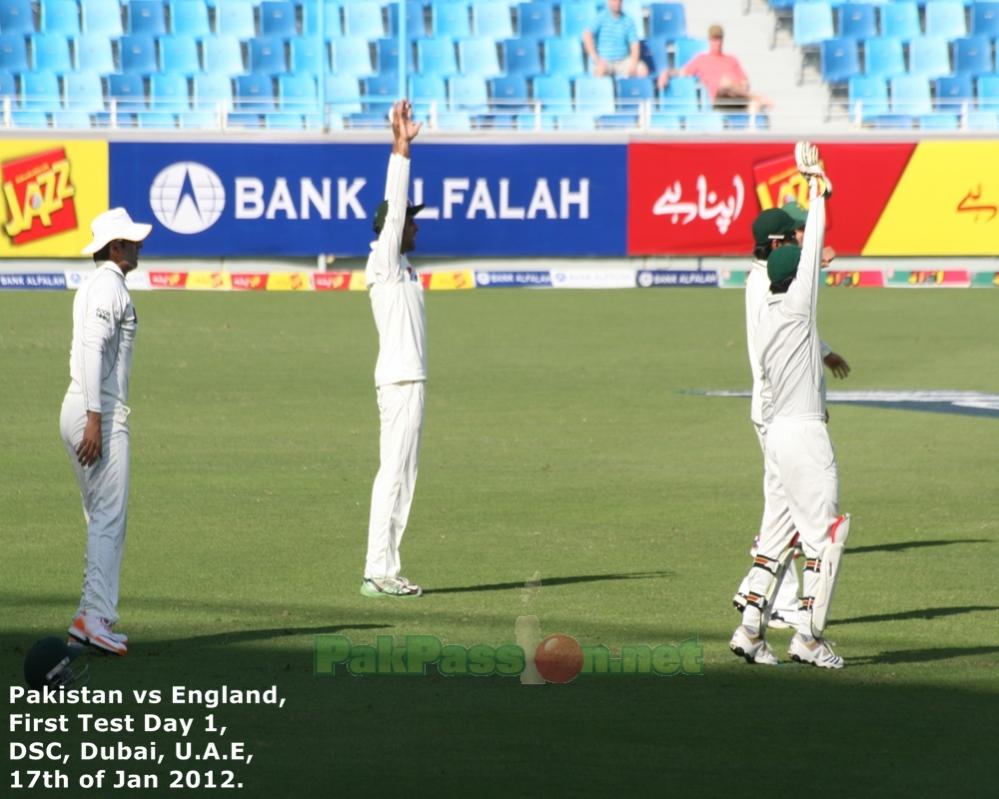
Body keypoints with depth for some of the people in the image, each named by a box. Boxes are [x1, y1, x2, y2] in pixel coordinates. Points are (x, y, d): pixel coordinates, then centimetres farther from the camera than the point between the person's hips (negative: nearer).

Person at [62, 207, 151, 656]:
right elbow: (93, 350, -20)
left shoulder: (95, 287, 18)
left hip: (83, 412, 10)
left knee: (102, 520, 12)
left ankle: (92, 618, 11)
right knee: (110, 518, -12)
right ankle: (96, 616, -18)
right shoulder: (109, 287, -12)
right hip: (101, 414, -10)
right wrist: (95, 419, -25)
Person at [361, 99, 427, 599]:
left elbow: (396, 207, 25)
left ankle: (385, 571, 12)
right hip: (400, 381, -10)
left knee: (401, 475, 10)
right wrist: (400, 148, -16)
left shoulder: (400, 266, 15)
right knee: (393, 473, -9)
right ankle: (379, 572, -9)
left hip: (409, 379, 10)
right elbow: (394, 207, -16)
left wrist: (402, 148, 23)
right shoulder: (384, 262, -10)